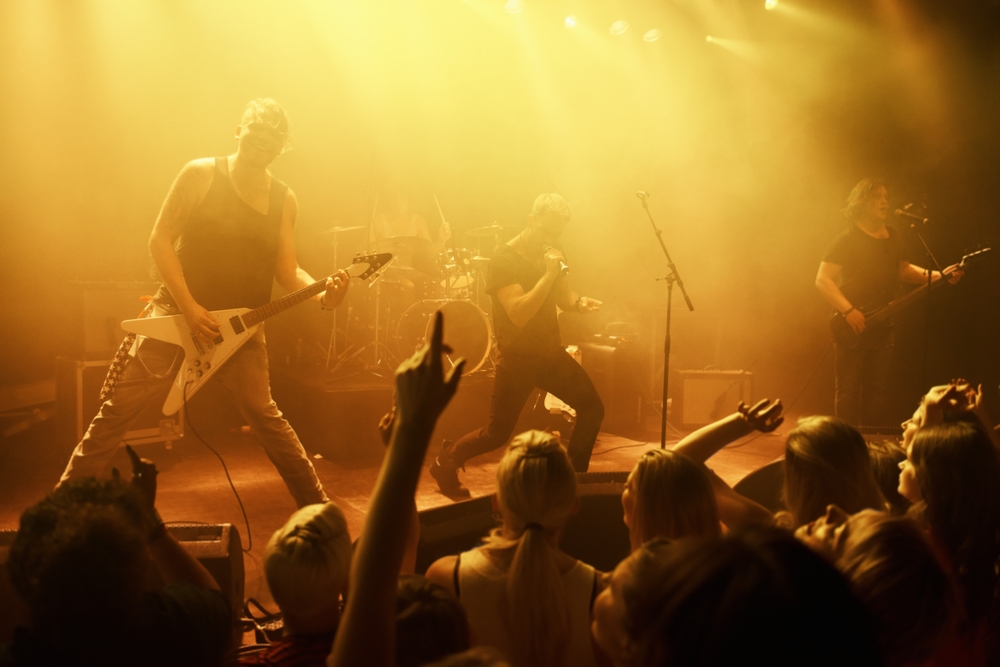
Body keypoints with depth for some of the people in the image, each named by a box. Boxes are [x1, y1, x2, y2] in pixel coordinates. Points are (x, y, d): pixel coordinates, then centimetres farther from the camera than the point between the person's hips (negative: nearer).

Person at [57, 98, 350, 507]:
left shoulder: (284, 200, 6)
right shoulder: (201, 174, -4)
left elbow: (286, 270, 4)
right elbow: (160, 239, -6)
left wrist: (321, 295, -17)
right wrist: (189, 307, -14)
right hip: (178, 312, -2)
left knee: (264, 417, 4)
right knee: (119, 408, -2)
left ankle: (316, 504, 16)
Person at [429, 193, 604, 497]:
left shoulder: (552, 255, 5)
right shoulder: (504, 260, -17)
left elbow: (563, 298, 16)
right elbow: (519, 314, -26)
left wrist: (580, 302, -7)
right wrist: (548, 275, -28)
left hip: (550, 352, 6)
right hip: (517, 358, -6)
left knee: (592, 408, -3)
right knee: (497, 434, 0)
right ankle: (445, 462, 25)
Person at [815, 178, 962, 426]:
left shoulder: (893, 237, 11)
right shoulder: (847, 240, -9)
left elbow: (901, 269, 26)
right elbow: (822, 280, -15)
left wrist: (936, 275, 11)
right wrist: (849, 311, -25)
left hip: (883, 325, 6)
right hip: (853, 326, -6)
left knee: (877, 388, 10)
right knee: (849, 389, -5)